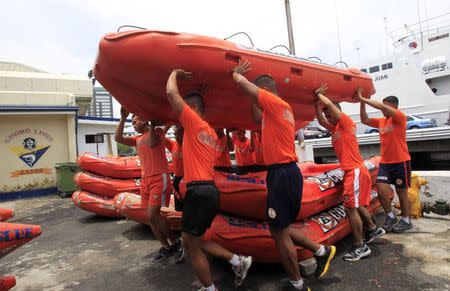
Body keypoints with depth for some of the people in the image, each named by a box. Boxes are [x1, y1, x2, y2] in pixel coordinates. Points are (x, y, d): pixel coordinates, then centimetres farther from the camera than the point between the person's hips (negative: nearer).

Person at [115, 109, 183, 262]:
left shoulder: (157, 132, 3)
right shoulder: (137, 139, 19)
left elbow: (152, 143, -18)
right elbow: (118, 138, 7)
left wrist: (152, 125, -8)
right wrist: (122, 119, 2)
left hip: (159, 178, -7)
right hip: (145, 179, 7)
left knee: (153, 215, -15)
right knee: (151, 217, 5)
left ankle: (175, 242, 3)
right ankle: (166, 247, 18)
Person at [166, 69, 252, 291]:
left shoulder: (193, 121, -5)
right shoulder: (211, 133, 20)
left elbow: (171, 92, -8)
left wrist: (175, 73, 7)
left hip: (199, 192, -9)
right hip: (209, 190, 9)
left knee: (191, 244, 5)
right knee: (196, 241, 21)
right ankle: (238, 261, 24)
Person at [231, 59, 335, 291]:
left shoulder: (276, 103, -9)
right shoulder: (277, 110, 18)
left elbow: (242, 83, -10)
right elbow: (258, 119, 35)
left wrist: (237, 74, 12)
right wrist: (253, 98, 28)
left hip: (283, 174, -10)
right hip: (283, 173, 10)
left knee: (279, 231, 2)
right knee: (280, 228, 20)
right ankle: (322, 251, 31)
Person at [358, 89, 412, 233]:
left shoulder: (400, 117, -9)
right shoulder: (381, 121, 10)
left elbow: (382, 106, -23)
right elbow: (365, 120, 7)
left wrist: (363, 98, -22)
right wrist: (362, 102, -3)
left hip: (401, 162, -5)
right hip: (384, 163, 5)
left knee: (401, 192, 7)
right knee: (381, 189, -4)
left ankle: (406, 221, 26)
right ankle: (390, 217, 17)